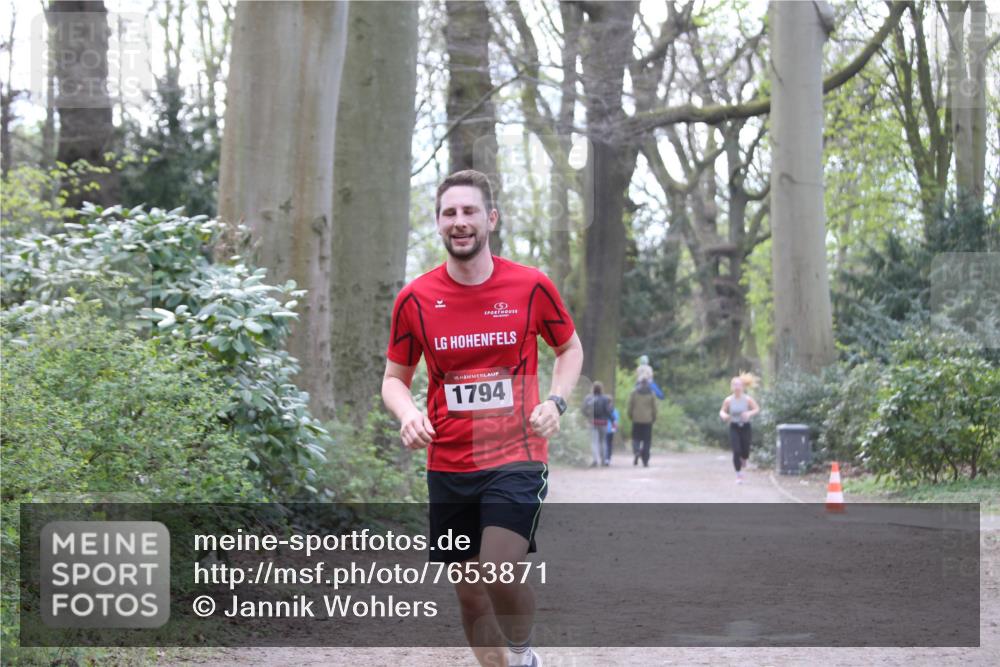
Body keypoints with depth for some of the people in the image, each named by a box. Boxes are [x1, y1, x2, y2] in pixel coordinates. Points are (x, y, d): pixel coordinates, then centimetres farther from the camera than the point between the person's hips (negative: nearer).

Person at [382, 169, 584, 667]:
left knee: (498, 571, -21)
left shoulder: (531, 286, -3)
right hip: (448, 467, 3)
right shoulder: (414, 299, 0)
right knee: (468, 591, 7)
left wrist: (555, 401, -5)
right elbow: (395, 377, 11)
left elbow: (570, 348, 13)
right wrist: (408, 414, -11)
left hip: (517, 458, -3)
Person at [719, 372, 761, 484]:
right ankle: (738, 475, 4)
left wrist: (749, 413, -21)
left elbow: (757, 409, -1)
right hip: (734, 428, 0)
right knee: (736, 451, -11)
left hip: (745, 427, 0)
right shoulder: (728, 400, -8)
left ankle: (743, 459, 41)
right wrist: (724, 415, -20)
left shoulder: (747, 399, -10)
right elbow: (722, 411, 3)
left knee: (745, 453, 1)